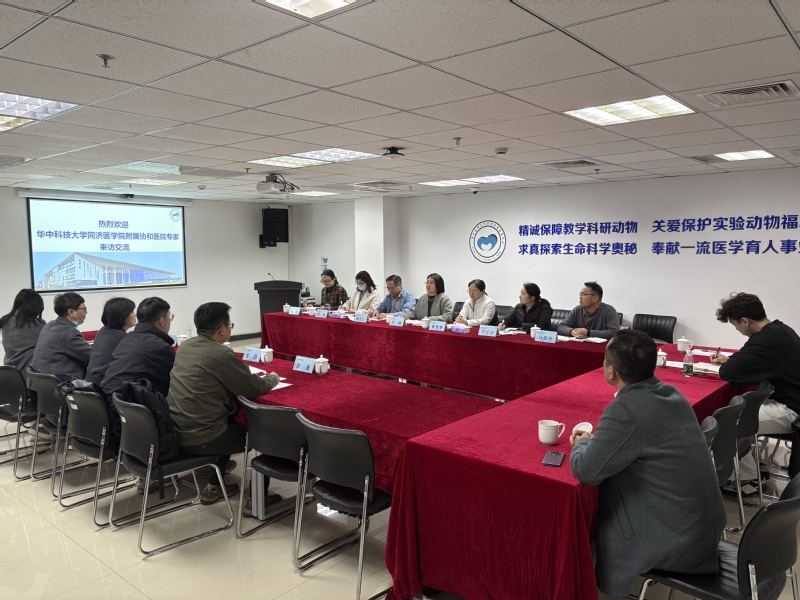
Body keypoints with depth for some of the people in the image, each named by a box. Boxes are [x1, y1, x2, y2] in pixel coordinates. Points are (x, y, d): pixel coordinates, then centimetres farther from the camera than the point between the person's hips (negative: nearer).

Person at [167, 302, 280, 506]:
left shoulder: (185, 346, 5)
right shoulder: (221, 354, -20)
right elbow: (255, 388, -13)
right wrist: (272, 378, 8)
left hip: (175, 432, 8)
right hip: (199, 439, -8)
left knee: (232, 422, 31)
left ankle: (214, 487, 34)